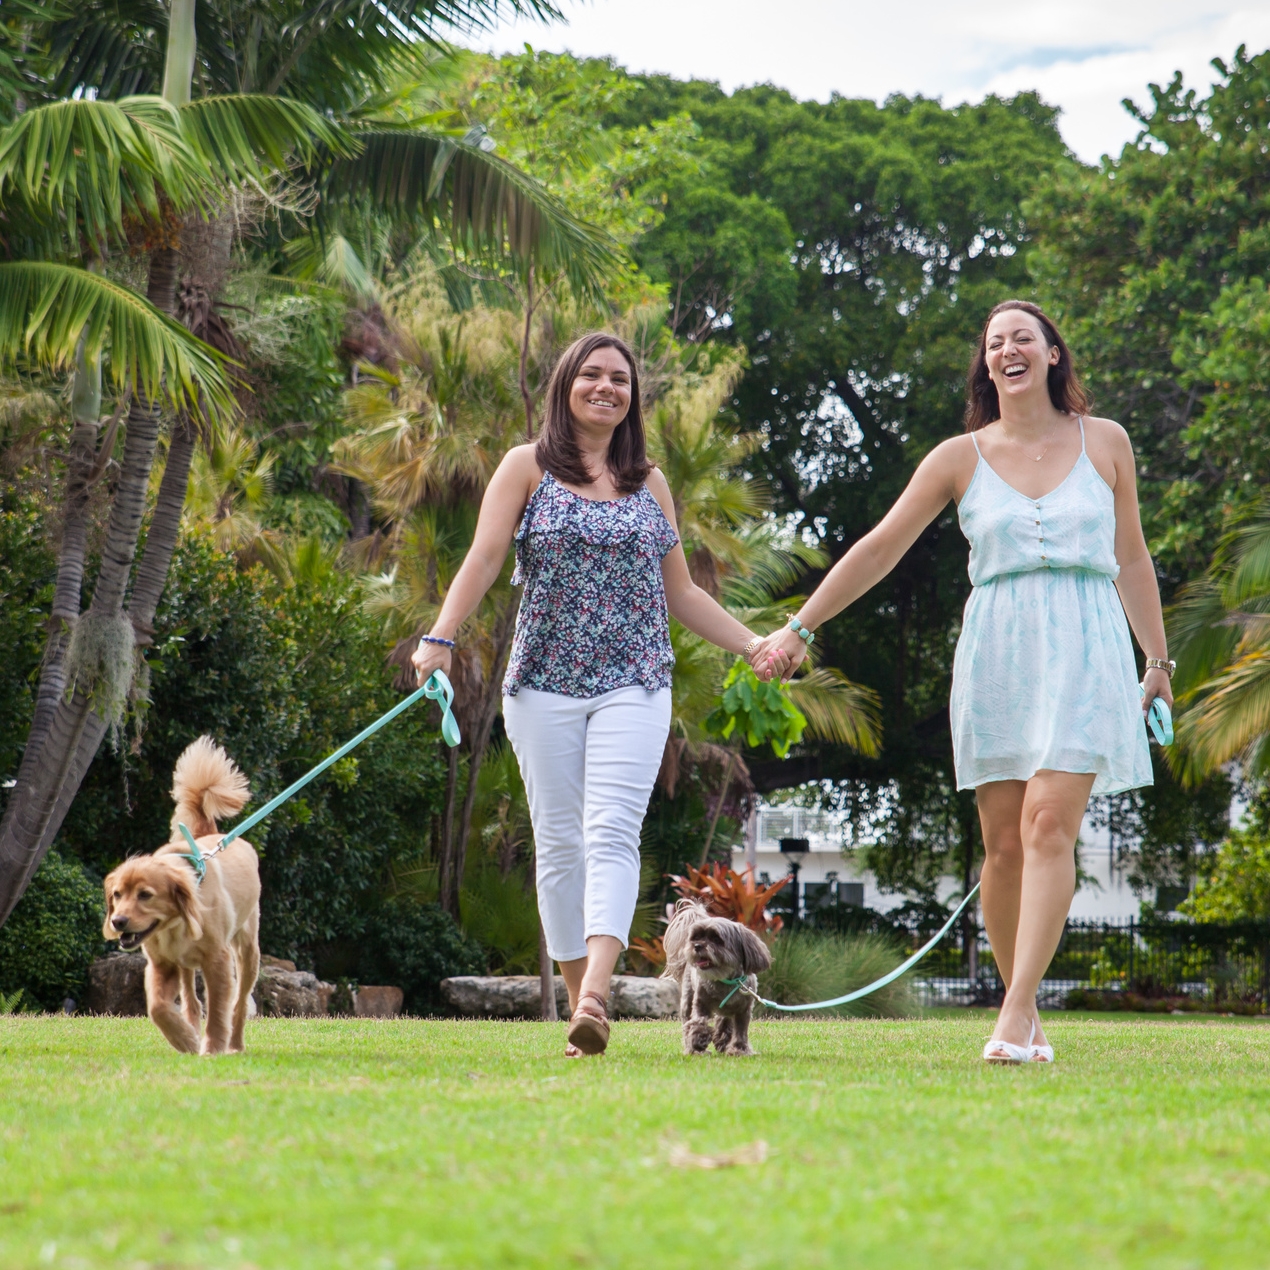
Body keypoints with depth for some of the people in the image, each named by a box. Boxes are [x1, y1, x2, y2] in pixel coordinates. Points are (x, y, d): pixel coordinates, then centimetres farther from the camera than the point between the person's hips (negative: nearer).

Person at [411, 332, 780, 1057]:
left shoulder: (650, 483, 15)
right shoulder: (528, 468, 8)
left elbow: (681, 593, 21)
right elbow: (484, 560, -2)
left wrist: (755, 645, 17)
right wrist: (441, 638, -16)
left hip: (633, 684, 1)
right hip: (544, 680, 0)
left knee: (613, 833, -17)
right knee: (560, 842, 1)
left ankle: (596, 995, -31)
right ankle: (581, 1005, 9)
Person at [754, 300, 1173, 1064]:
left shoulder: (1104, 442, 10)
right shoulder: (960, 458, 8)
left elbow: (1132, 559, 17)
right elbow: (880, 549, 8)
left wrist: (1159, 661, 19)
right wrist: (799, 628, 5)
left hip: (1084, 653, -1)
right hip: (995, 653, 1)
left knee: (1049, 824, -16)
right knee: (1004, 843, -1)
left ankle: (1018, 1010, -19)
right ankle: (1026, 1014, 11)